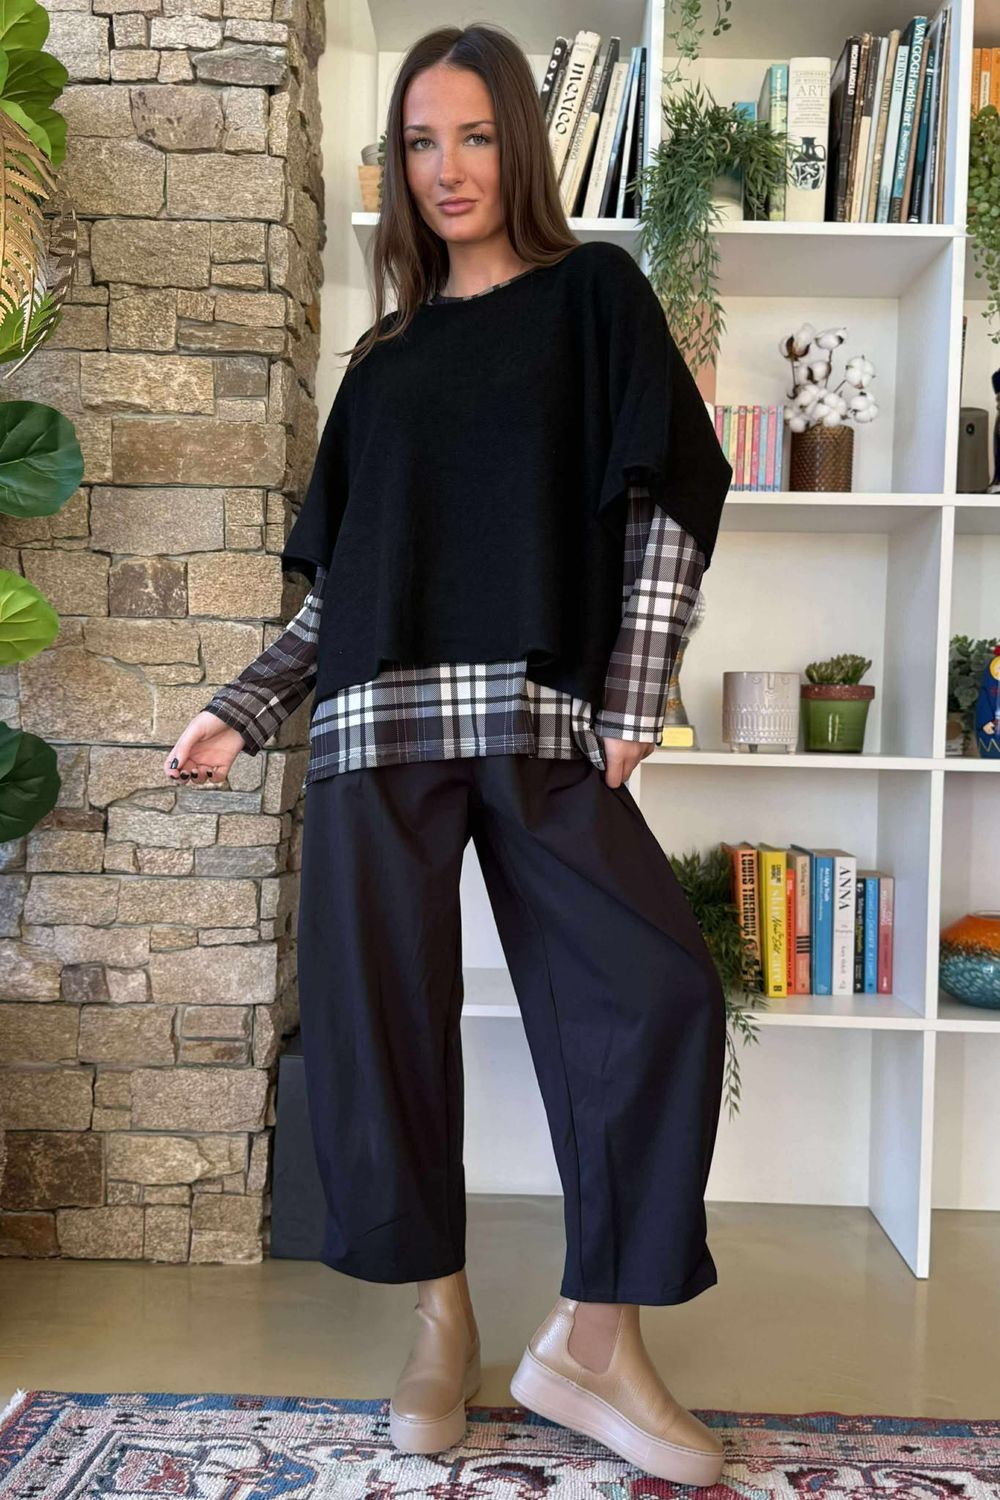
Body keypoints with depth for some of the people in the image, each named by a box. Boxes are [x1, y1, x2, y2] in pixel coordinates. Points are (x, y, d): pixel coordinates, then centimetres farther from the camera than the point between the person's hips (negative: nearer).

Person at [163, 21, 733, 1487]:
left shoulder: (593, 295, 11)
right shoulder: (385, 359, 20)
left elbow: (671, 503, 2)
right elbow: (341, 578, 18)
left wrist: (631, 703, -7)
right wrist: (238, 709, 9)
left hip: (541, 722, -2)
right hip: (381, 722, 3)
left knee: (659, 997, -14)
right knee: (380, 1019, 0)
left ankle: (593, 1336, 3)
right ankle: (441, 1315, 20)